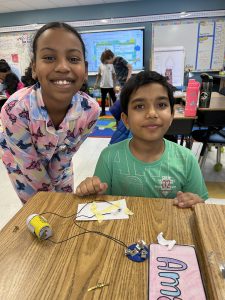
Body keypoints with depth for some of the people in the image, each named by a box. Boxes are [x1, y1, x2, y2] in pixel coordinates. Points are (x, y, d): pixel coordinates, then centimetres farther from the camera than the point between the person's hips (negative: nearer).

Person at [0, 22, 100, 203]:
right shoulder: (16, 109, -38)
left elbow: (66, 154, -15)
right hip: (22, 162, -2)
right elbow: (29, 164, -24)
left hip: (58, 161, 3)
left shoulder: (90, 109, -30)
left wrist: (54, 185, -3)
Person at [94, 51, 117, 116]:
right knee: (103, 99, 8)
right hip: (103, 86, 1)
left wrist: (114, 84, -3)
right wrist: (96, 83, 2)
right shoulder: (100, 66, 3)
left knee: (113, 98, 4)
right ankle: (103, 111, 17)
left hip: (110, 85, -1)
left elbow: (114, 75, 1)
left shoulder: (111, 65, 0)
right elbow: (98, 75, 9)